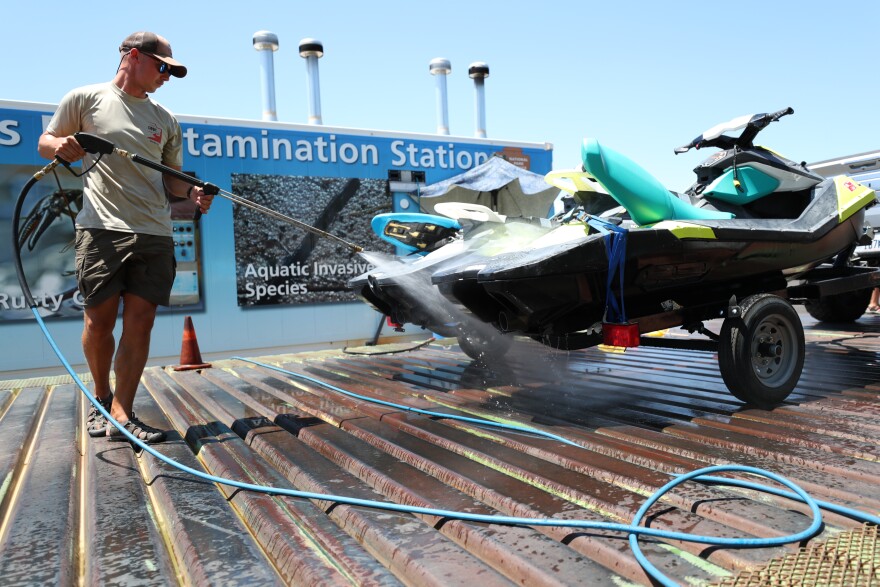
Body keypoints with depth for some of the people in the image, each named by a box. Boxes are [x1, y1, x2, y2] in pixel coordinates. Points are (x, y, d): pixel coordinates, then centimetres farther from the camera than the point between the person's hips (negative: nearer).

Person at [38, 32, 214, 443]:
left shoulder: (165, 120, 18)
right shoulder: (85, 99, 9)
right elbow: (45, 143, 15)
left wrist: (192, 192, -1)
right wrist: (61, 145, -8)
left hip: (155, 233, 3)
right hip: (102, 228, -3)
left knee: (140, 321, -3)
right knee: (99, 320, 1)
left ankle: (121, 411, 4)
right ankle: (101, 397, 25)